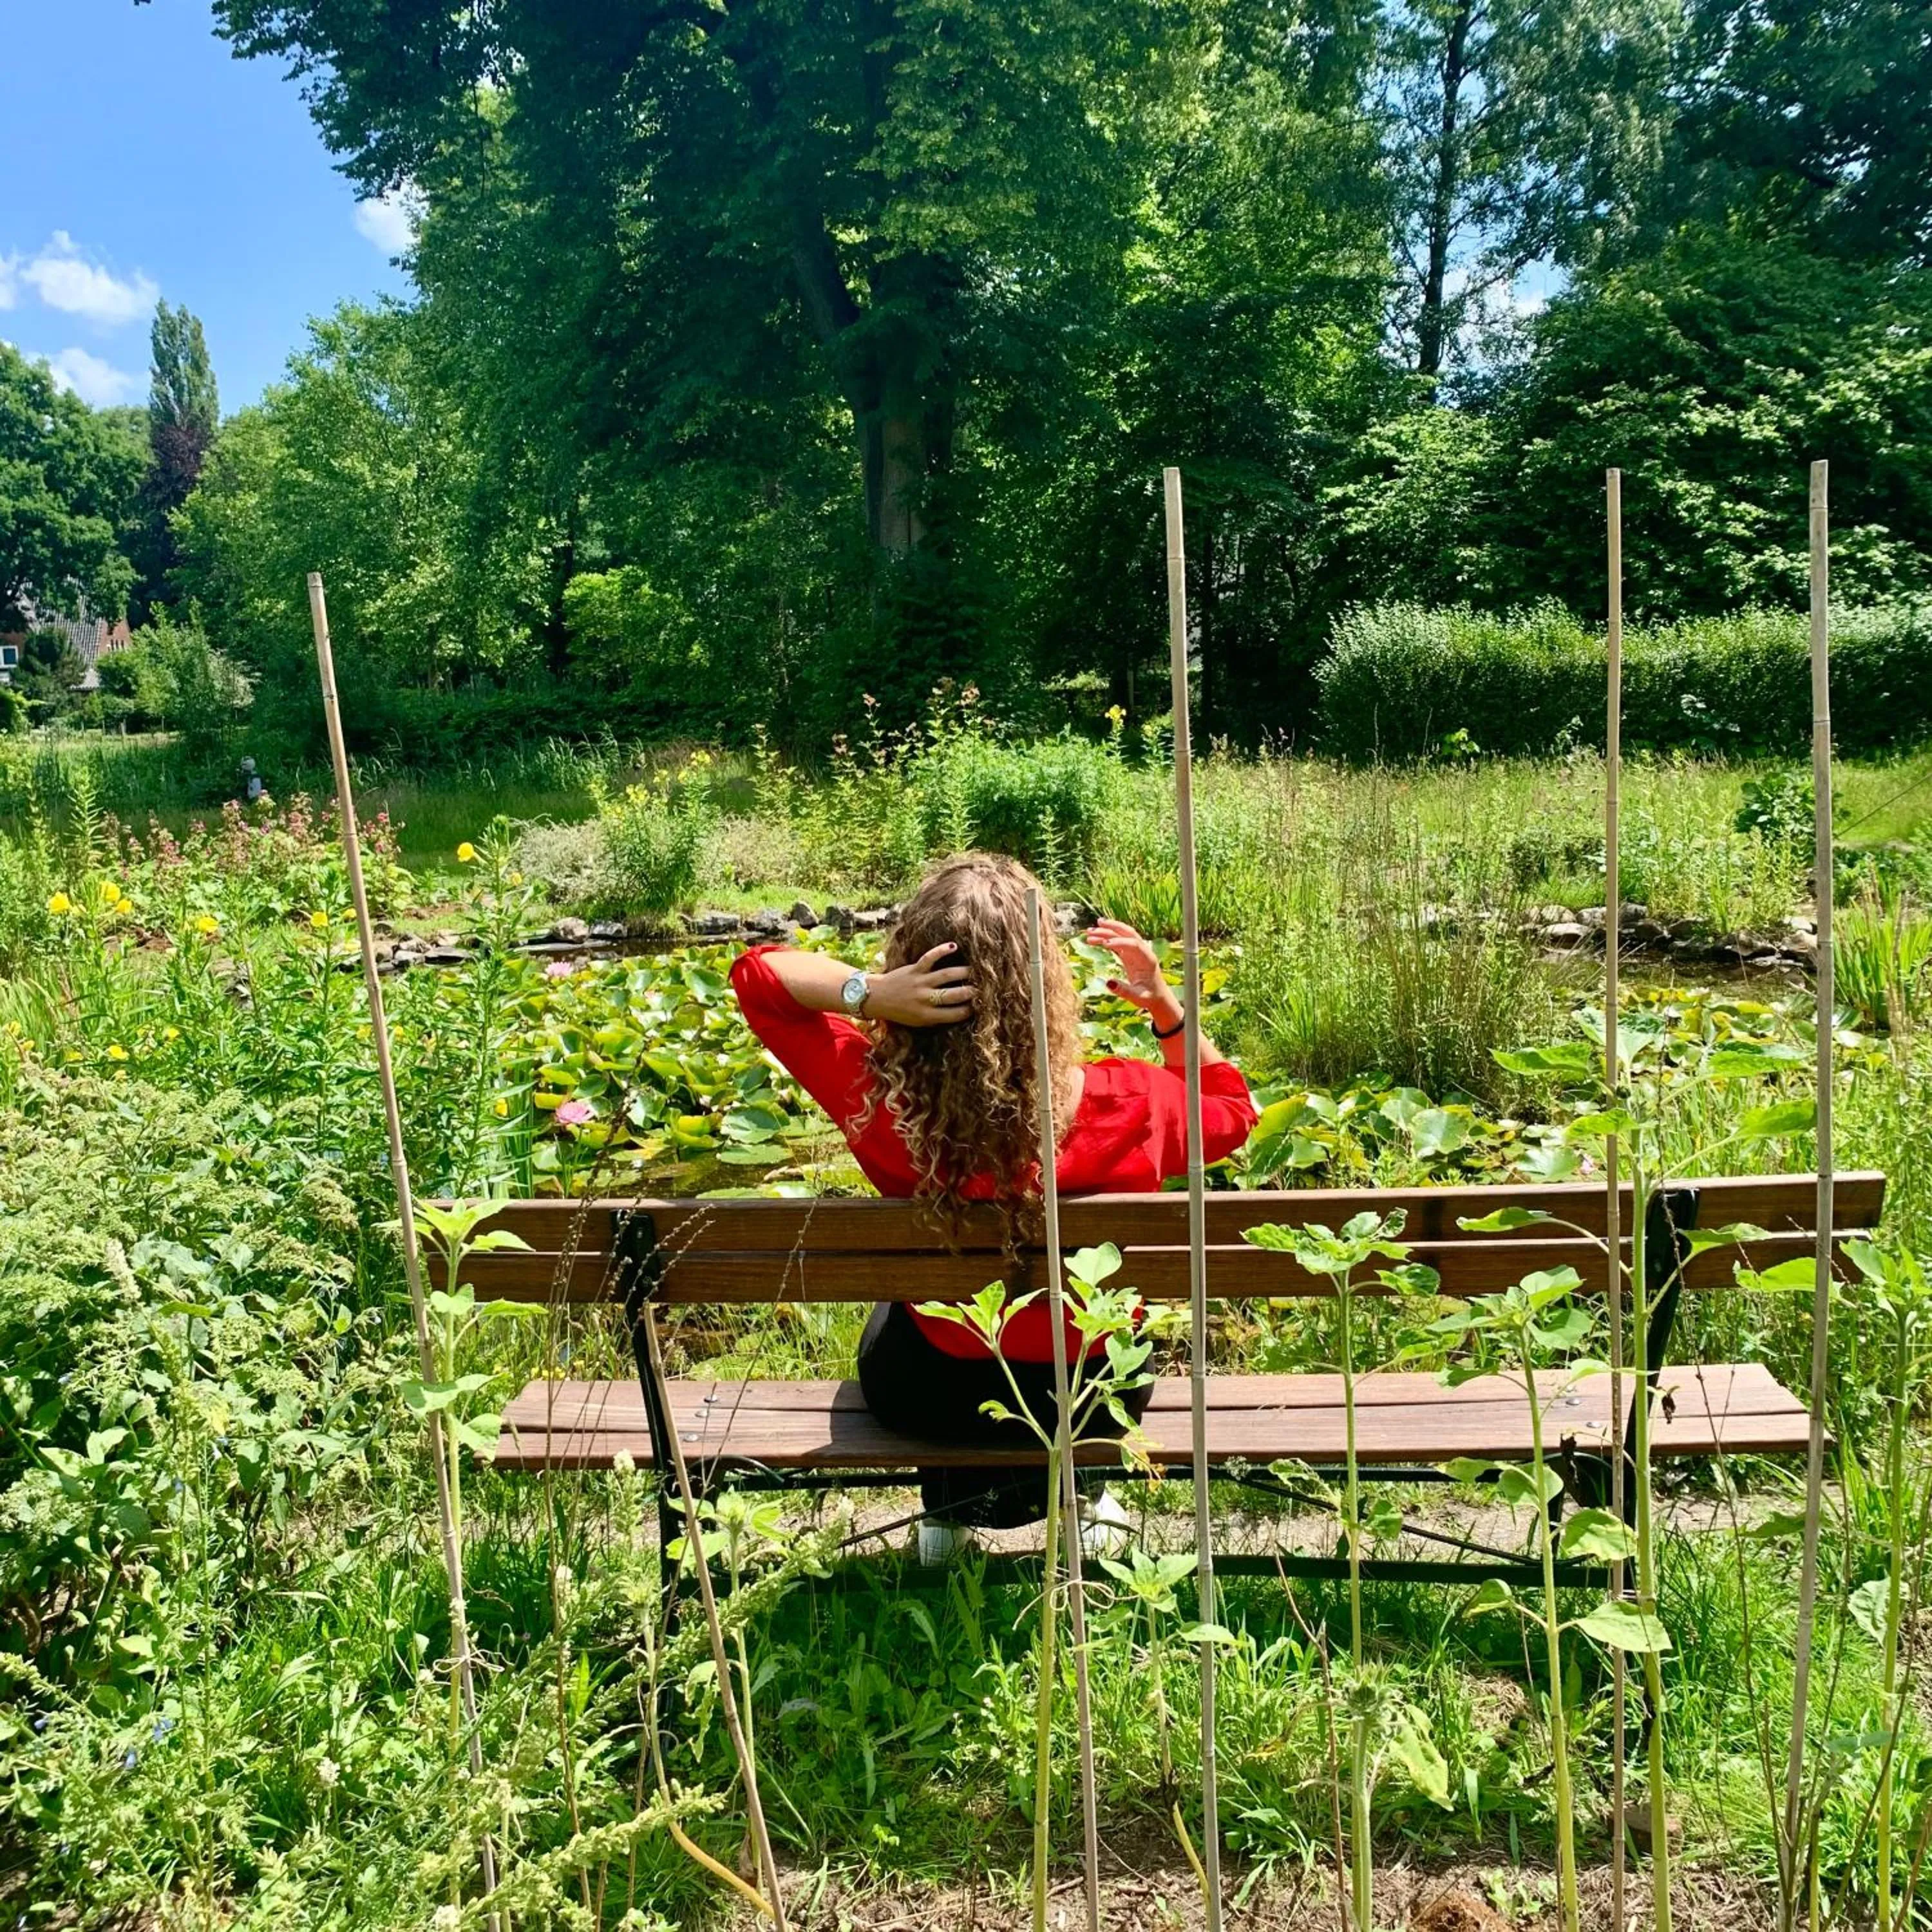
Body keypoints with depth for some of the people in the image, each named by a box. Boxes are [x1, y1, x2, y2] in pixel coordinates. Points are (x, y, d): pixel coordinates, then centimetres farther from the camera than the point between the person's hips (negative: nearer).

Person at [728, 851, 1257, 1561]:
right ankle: (1082, 1492, 47)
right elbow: (1231, 1109, -4)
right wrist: (1165, 1004, -14)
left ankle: (949, 1505, 46)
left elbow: (755, 973, -17)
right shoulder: (1130, 1104, -29)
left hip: (927, 1399, 0)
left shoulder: (882, 1099, -31)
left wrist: (869, 993, -33)